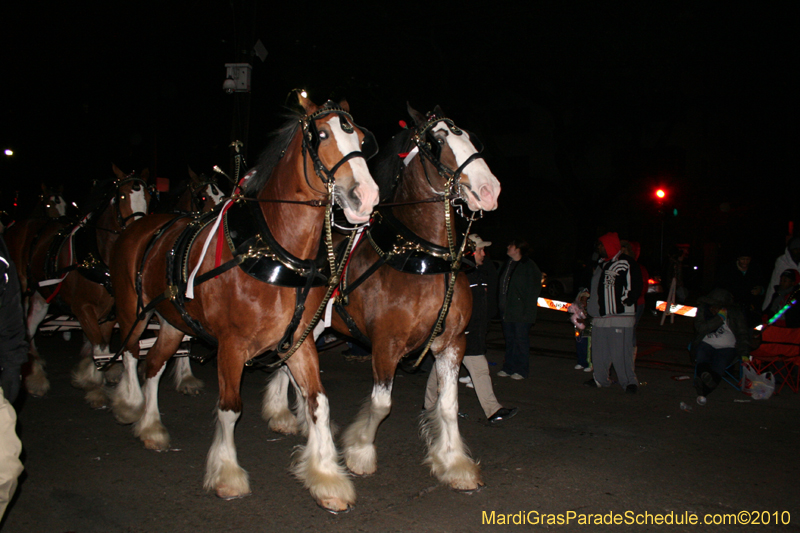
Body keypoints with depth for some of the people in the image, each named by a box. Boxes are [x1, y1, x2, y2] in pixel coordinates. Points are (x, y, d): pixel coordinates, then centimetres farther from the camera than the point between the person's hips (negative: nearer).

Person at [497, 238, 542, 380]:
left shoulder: (529, 266, -9)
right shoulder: (508, 264, 14)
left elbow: (533, 291, -11)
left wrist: (528, 312, -16)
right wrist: (500, 305, 11)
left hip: (521, 313, -7)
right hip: (507, 311, 7)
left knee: (521, 340, 0)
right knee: (509, 340, 12)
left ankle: (521, 370, 8)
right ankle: (508, 368, 20)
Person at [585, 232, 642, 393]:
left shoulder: (626, 263, -6)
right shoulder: (601, 265, 19)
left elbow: (634, 286, -9)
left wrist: (625, 302, -12)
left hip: (620, 315, -8)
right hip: (601, 316, 8)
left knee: (620, 351, -8)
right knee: (599, 350, 13)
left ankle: (629, 381, 2)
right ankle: (600, 379, 25)